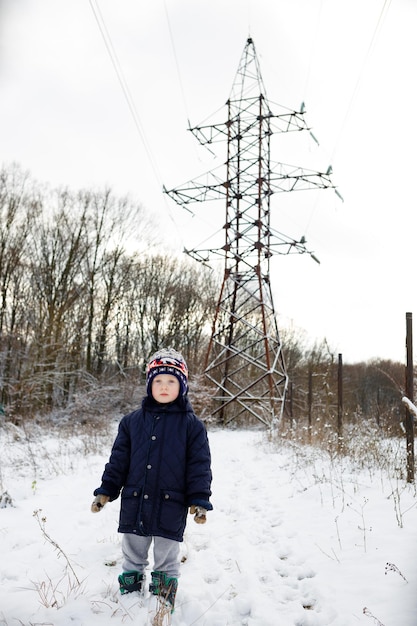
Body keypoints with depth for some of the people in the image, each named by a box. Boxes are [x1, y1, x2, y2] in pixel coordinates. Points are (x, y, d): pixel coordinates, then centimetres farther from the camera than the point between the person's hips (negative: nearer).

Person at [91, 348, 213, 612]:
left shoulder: (191, 424, -6)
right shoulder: (133, 421, 2)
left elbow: (199, 466, -6)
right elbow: (119, 459, 5)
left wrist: (199, 500, -11)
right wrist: (106, 491, 1)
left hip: (171, 506, -3)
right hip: (134, 504, 3)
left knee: (167, 559, 13)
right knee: (132, 555, 19)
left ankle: (163, 603, 33)